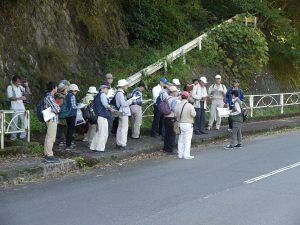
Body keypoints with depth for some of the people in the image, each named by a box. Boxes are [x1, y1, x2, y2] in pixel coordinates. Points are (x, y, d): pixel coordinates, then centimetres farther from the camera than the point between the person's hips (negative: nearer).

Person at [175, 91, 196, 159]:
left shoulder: (178, 105, 0)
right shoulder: (190, 105, -14)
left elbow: (176, 115, 0)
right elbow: (193, 114, -14)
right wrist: (194, 111, 6)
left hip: (180, 124, 5)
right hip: (188, 124, -5)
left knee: (181, 140, 12)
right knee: (187, 140, -1)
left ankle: (180, 154, 16)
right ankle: (186, 155, -2)